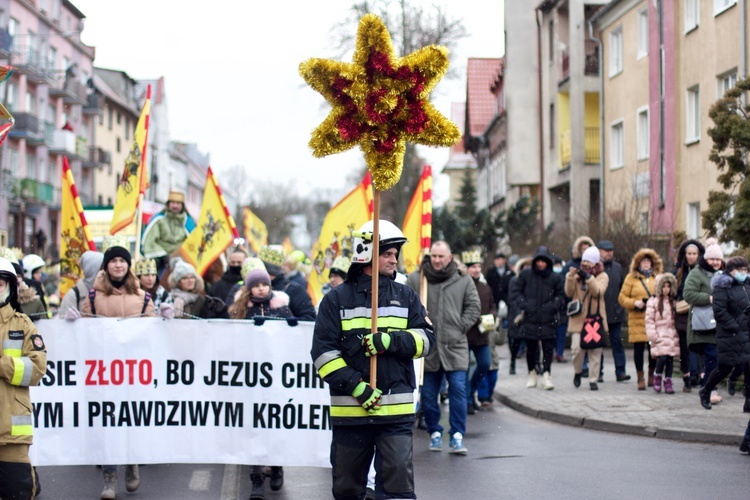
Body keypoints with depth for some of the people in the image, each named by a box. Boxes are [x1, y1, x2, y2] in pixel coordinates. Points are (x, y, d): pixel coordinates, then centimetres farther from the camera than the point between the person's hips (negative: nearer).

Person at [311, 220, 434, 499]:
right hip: (349, 408, 0)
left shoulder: (406, 297, 11)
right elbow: (323, 351, -4)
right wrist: (356, 386, -14)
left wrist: (391, 340, -15)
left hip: (396, 411, 0)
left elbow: (426, 339, 4)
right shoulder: (337, 299, 3)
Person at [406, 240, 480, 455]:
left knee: (458, 390, -6)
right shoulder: (415, 279, 2)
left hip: (455, 347, 0)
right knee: (428, 394, 7)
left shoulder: (463, 280, 5)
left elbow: (474, 307, 9)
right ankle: (434, 433, 22)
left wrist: (461, 327, -1)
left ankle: (457, 436, 0)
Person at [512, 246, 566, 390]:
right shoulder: (525, 275, 4)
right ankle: (532, 374, 24)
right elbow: (516, 291, 9)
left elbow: (561, 296, 12)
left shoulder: (555, 278, 4)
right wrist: (523, 304, -7)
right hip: (529, 319, 1)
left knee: (548, 348, -7)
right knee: (531, 348, 9)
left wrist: (554, 305, -8)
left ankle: (546, 375, -2)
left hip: (548, 320, -1)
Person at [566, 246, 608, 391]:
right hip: (578, 318, 0)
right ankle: (578, 372, 16)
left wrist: (588, 277, -23)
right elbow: (569, 293, -3)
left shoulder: (602, 276, 4)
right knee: (577, 348, -10)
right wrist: (571, 277, -17)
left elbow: (598, 292, -14)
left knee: (595, 351, 1)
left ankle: (593, 380, 9)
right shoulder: (577, 274, 8)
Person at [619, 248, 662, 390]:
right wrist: (634, 303, -11)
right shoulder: (631, 277, 8)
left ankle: (651, 375, 19)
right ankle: (640, 378, 4)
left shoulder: (658, 277, 13)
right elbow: (622, 297, 5)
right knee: (638, 348, -3)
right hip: (637, 319, -1)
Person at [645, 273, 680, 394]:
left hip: (672, 334, 5)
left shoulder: (672, 302, 15)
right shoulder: (653, 301, 0)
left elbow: (675, 318, 19)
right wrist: (653, 335, -9)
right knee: (662, 357, -17)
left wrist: (675, 333, 9)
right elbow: (649, 320, -3)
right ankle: (657, 377, 6)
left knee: (670, 358, 0)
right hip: (660, 336, -4)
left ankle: (668, 382, 8)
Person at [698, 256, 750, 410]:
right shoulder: (722, 287, -8)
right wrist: (734, 327, -17)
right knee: (725, 367, 3)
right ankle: (705, 392, 27)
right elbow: (719, 311, -15)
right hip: (729, 335, -6)